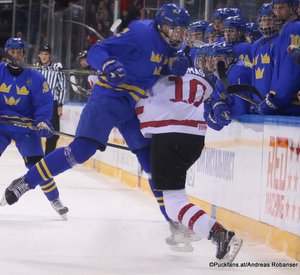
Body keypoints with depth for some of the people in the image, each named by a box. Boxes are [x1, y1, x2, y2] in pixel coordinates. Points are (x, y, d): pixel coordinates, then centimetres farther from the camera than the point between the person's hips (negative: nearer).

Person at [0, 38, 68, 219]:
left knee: (36, 162, -9)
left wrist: (42, 122, -20)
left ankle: (55, 199, 4)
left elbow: (44, 103, -5)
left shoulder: (35, 78, -4)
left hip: (26, 126, -1)